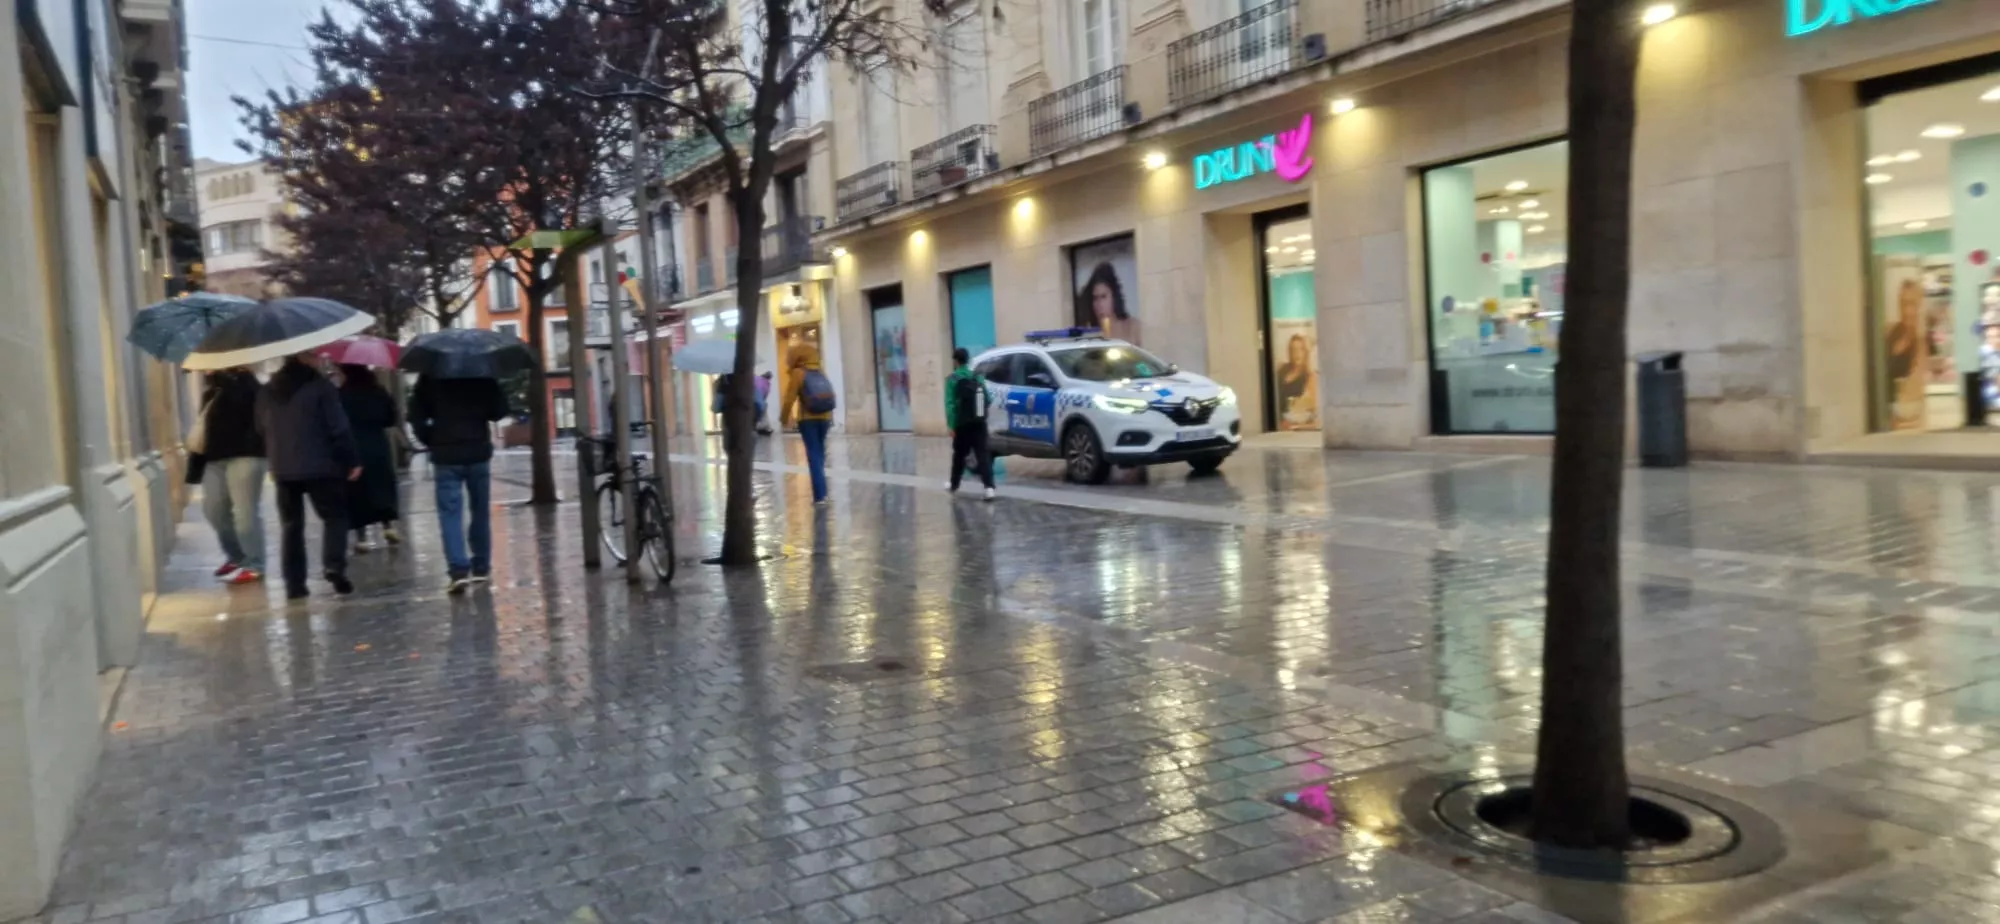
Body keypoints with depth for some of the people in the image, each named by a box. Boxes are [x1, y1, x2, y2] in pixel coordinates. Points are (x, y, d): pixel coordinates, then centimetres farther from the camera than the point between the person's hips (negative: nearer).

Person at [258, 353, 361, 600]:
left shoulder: (267, 391, 11)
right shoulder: (319, 386, -8)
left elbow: (262, 429, 17)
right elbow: (339, 428, -11)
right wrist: (352, 460, -5)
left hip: (283, 469, 5)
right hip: (319, 466, -5)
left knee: (291, 525, 10)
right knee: (334, 516, 6)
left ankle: (294, 584, 8)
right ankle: (334, 567, -13)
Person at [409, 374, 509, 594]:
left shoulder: (429, 378, -1)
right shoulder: (483, 376, 0)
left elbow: (416, 415, -4)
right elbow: (500, 410, 0)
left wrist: (430, 440, 8)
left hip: (445, 456, -1)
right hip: (478, 453, 1)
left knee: (450, 513, -2)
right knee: (481, 511, 13)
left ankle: (459, 570, -14)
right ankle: (481, 567, 18)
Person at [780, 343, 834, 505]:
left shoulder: (798, 373, -8)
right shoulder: (822, 373, 9)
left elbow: (790, 398, -11)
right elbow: (830, 396, 13)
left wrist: (784, 417, 2)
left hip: (808, 418, -5)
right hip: (824, 417, 5)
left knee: (813, 455, -4)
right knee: (819, 451, 19)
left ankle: (819, 496, -9)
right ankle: (822, 491, 23)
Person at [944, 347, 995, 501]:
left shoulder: (953, 379, -7)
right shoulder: (978, 377, 8)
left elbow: (950, 403, -15)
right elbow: (987, 400, 10)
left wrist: (951, 425, -16)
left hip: (963, 424, -3)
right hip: (979, 423, 3)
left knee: (959, 455, 14)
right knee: (983, 454, -3)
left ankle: (954, 485, 29)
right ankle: (989, 487, -18)